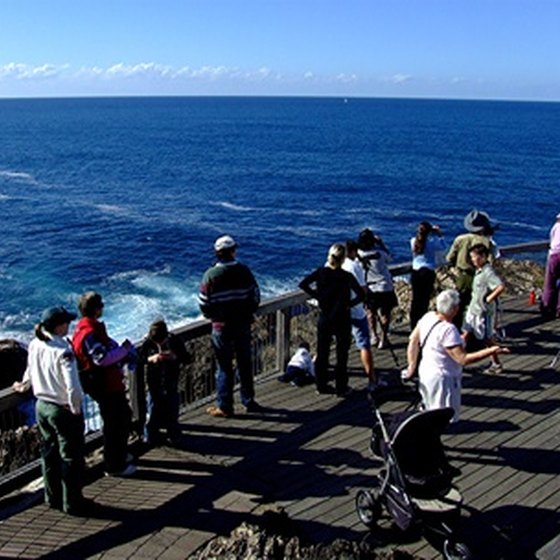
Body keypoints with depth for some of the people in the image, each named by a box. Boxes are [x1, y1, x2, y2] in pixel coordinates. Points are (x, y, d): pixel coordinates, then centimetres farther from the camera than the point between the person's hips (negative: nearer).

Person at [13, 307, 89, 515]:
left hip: (42, 406, 8)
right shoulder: (62, 351, -24)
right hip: (63, 410, -7)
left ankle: (53, 498, 34)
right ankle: (73, 504, 17)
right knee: (71, 457, 7)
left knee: (49, 453, 21)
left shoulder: (34, 345, -2)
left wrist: (24, 385, 37)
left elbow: (31, 371, 17)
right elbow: (73, 388, -30)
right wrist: (76, 409, -14)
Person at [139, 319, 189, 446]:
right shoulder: (148, 343, -9)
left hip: (171, 383, 0)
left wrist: (175, 357, -23)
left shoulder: (174, 341, -8)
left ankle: (174, 437, 23)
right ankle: (152, 436, 24)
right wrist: (150, 359, -23)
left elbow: (186, 358, -3)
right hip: (154, 383, 0)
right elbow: (138, 358, -4)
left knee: (172, 412, 8)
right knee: (155, 410, 7)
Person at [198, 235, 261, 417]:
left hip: (221, 327, -2)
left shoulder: (211, 275, -12)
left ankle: (224, 407, 13)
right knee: (245, 364, 16)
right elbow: (255, 297, -2)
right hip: (243, 325, 2)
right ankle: (249, 401, 27)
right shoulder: (244, 271, -6)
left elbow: (203, 303, -9)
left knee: (224, 367, 7)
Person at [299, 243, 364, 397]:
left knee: (322, 354, 13)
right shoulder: (346, 277, -15)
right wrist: (348, 304, -7)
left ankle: (322, 385, 22)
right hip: (342, 320, -3)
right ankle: (341, 388, 16)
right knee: (341, 355, 9)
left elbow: (303, 284, -7)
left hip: (324, 319, 3)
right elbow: (361, 295, -22)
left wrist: (317, 296, -2)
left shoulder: (321, 272, -6)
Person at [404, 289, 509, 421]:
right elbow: (463, 359, -26)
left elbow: (413, 341, 5)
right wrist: (491, 351, -23)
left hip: (425, 370, 9)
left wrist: (412, 366, 13)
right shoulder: (448, 330, -28)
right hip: (442, 378, -9)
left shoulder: (429, 317, -4)